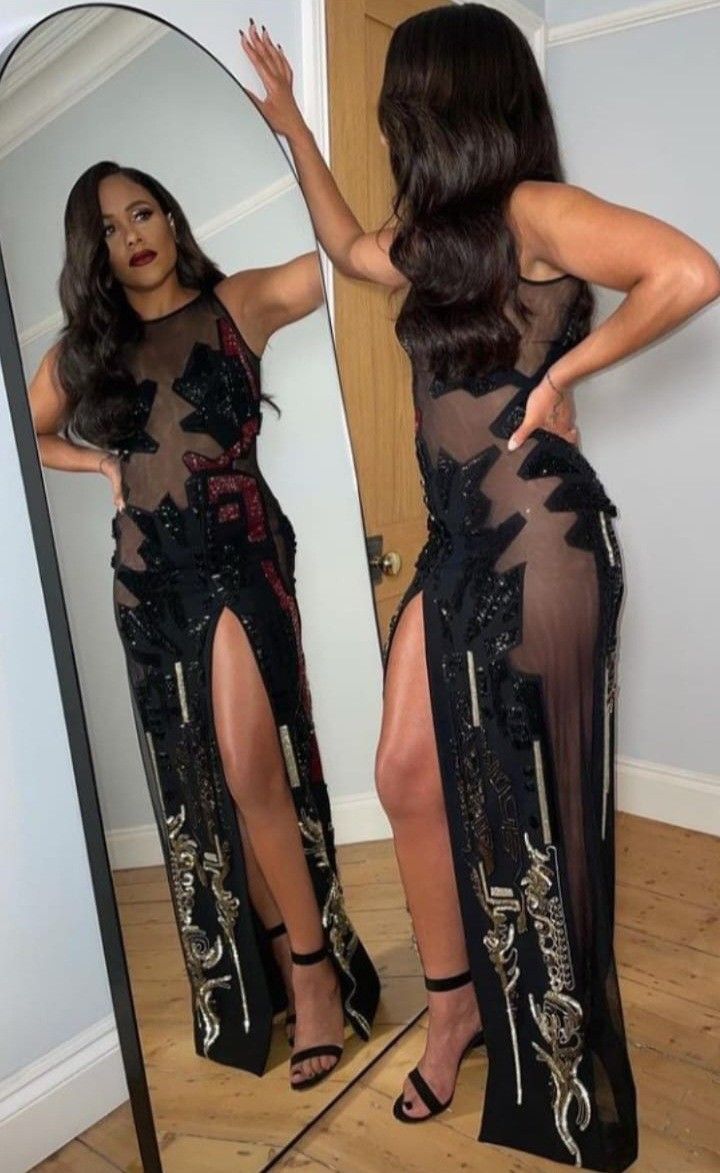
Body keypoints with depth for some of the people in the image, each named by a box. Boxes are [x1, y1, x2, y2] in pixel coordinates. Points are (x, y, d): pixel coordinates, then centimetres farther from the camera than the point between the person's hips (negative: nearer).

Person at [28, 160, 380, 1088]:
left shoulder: (239, 304, 2)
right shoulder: (85, 347, 13)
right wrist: (102, 462, 8)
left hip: (240, 554, -5)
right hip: (147, 575, 5)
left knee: (251, 774, -11)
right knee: (200, 785, 9)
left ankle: (313, 968, 9)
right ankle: (291, 963, 27)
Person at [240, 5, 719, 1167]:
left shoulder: (534, 212, -7)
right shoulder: (440, 236, 18)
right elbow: (347, 247, 35)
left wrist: (562, 372, -12)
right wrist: (291, 124, 36)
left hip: (540, 540, -8)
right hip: (456, 542, 8)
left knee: (533, 799, 3)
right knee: (411, 776, 6)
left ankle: (561, 1073, 28)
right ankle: (455, 1004, 27)